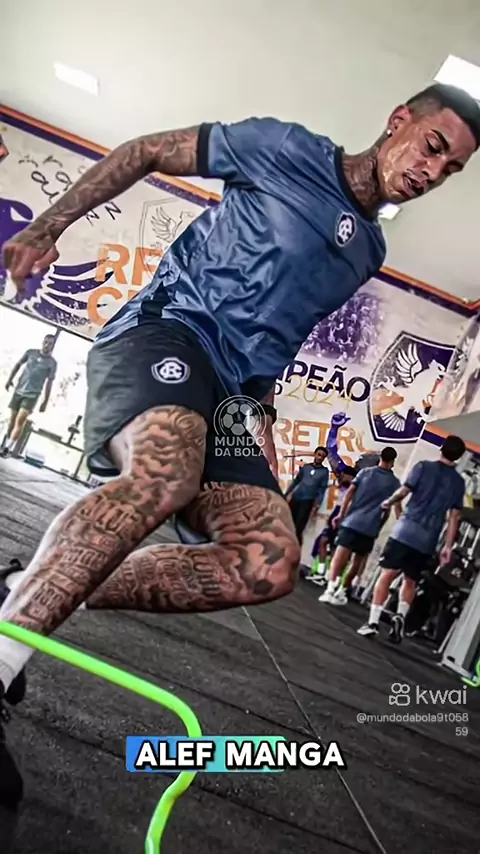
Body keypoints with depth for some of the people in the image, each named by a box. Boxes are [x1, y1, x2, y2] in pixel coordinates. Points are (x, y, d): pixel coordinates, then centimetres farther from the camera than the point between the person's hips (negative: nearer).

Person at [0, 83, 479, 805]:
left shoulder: (369, 250, 21)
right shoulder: (289, 149, 4)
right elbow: (144, 152, 8)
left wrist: (262, 411, 22)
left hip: (232, 388, 6)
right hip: (166, 329, -6)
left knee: (271, 563, -15)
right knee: (164, 475, -39)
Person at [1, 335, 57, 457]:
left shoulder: (52, 363, -2)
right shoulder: (30, 352, 4)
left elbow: (49, 383, -1)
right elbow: (18, 365, 14)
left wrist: (45, 402, -1)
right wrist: (10, 379, 4)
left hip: (32, 395, -3)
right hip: (18, 391, 3)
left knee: (20, 421, -16)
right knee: (12, 420, 9)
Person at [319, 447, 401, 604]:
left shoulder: (365, 472, 8)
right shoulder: (394, 482, 5)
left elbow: (350, 492, 3)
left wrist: (341, 514, 6)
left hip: (352, 520, 1)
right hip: (370, 527, -1)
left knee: (340, 555, -8)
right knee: (358, 561, 13)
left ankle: (330, 589, -22)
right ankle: (341, 591, 16)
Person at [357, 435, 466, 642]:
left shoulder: (424, 467, 1)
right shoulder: (459, 482, 10)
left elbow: (403, 492, 0)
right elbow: (454, 517, 9)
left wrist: (388, 503, 19)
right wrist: (448, 546, 12)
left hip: (406, 530, -3)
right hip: (428, 540, 3)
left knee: (387, 574, -1)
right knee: (410, 581, 16)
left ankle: (373, 622, -6)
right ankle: (400, 616, -3)